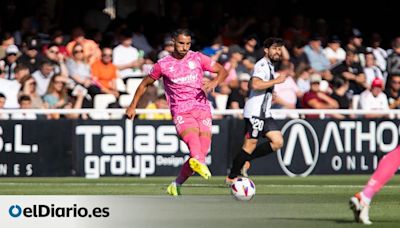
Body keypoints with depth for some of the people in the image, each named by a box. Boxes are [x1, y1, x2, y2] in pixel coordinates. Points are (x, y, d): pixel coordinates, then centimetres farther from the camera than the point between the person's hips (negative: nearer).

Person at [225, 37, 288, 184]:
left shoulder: (269, 66, 19)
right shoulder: (262, 65, -12)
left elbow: (250, 85, 30)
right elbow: (255, 84, -28)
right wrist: (276, 81, -22)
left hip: (265, 114, 10)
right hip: (255, 113, -10)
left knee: (278, 142, 1)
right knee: (250, 145, -6)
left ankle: (245, 159, 10)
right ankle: (231, 177, 3)